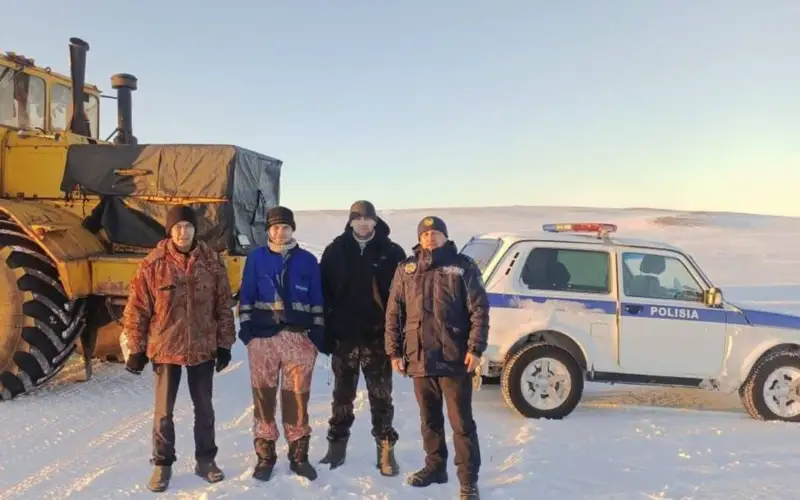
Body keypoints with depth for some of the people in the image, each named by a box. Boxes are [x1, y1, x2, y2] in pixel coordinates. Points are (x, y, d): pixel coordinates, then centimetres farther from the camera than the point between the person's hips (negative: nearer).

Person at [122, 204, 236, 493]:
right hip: (165, 348, -1)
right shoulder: (152, 264, -9)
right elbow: (137, 310, -4)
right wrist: (136, 349, -3)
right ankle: (162, 464, 28)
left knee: (204, 408, 15)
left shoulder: (212, 262, -3)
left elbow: (224, 307, 3)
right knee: (164, 411, 11)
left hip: (203, 348, 2)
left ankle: (205, 460, 31)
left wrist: (225, 345, 3)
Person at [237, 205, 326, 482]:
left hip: (299, 335, 0)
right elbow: (246, 294, 7)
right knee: (263, 394, 4)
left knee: (297, 395, 4)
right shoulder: (256, 257, 6)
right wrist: (245, 325, -1)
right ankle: (265, 455, 17)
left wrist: (318, 329, 2)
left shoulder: (307, 259, 8)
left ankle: (299, 454, 16)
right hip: (262, 334, 0)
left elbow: (317, 298, 9)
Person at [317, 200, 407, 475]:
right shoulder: (335, 251, 3)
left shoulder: (392, 252, 0)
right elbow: (324, 292, 3)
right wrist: (325, 331, -2)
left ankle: (386, 451, 15)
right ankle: (336, 446, 26)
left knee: (381, 397, 6)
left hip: (378, 336, -1)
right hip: (343, 336, 2)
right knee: (342, 395, 14)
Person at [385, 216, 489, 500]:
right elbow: (394, 313, 8)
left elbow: (479, 309, -5)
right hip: (419, 358, 4)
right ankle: (435, 466, 33)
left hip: (455, 358, -3)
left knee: (461, 422, 2)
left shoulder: (462, 266, -2)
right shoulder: (406, 269, 7)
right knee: (429, 419, 17)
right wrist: (394, 351, 3)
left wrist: (475, 348, -12)